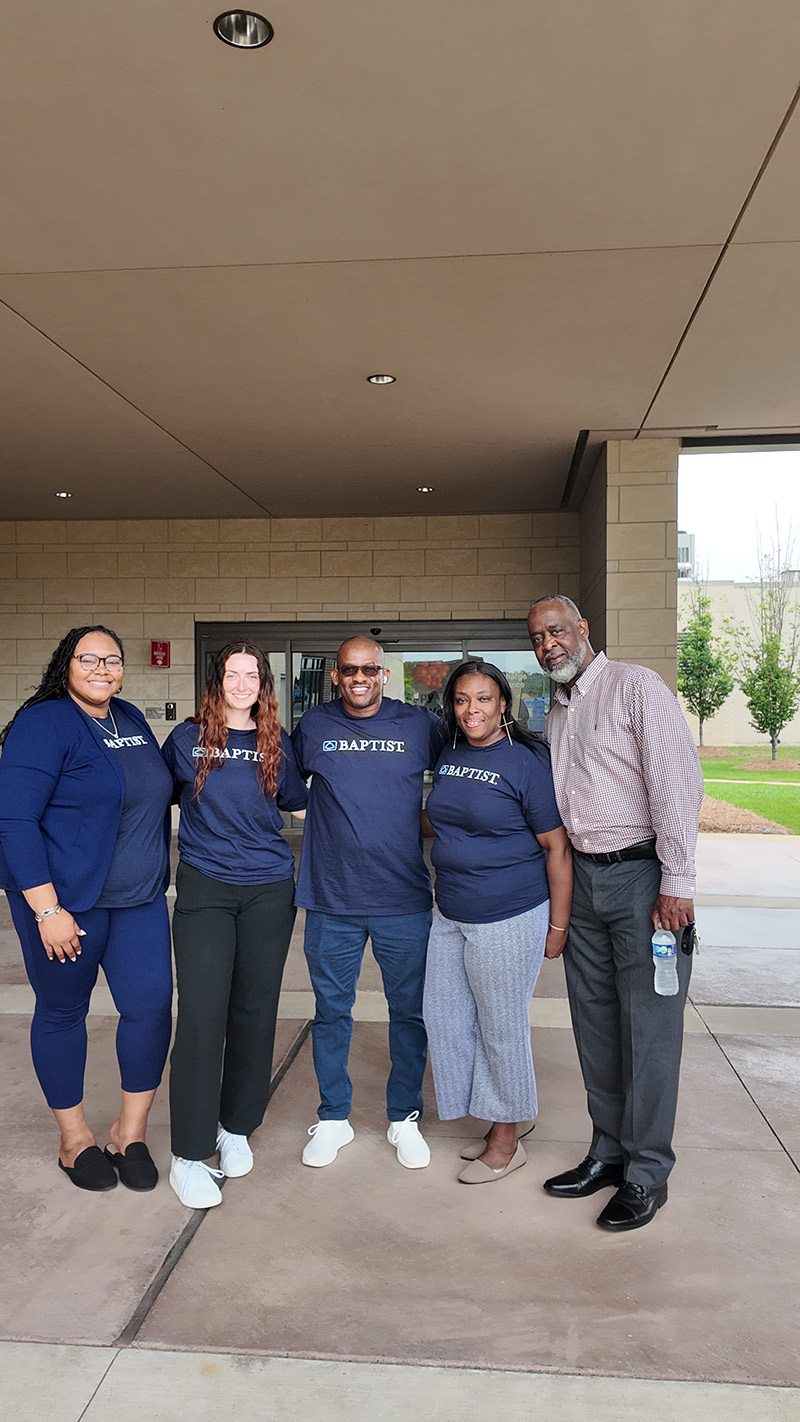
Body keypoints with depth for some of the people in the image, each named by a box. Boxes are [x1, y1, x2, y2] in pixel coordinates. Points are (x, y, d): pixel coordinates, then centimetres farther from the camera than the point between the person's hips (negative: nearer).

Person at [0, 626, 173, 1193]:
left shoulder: (132, 719, 9)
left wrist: (158, 874, 19)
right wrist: (47, 909, -21)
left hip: (139, 900, 6)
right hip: (64, 899, -6)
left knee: (152, 1005, 1)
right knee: (62, 1013, 10)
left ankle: (131, 1132, 21)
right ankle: (75, 1140, 29)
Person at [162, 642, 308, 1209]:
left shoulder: (278, 746, 6)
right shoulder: (188, 739, 1)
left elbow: (302, 805, 16)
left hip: (269, 890, 2)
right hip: (205, 889, -2)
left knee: (255, 1011, 9)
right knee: (203, 1015, -6)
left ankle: (237, 1127, 29)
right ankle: (189, 1155, 6)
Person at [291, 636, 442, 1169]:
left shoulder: (420, 724, 0)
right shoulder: (313, 725, 4)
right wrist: (341, 827, 6)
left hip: (404, 900, 0)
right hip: (330, 899, 1)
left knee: (410, 1012, 10)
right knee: (331, 1011, 12)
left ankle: (404, 1119, 29)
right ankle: (334, 1118, 30)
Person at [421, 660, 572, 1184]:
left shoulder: (527, 761, -13)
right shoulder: (449, 757, 8)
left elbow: (557, 846, -12)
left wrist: (558, 926, -12)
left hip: (509, 916, -8)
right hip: (450, 915, 8)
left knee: (502, 1027, 5)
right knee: (445, 1016, 13)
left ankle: (507, 1141, 27)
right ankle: (513, 1115, 33)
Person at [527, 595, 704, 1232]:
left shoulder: (636, 686, -7)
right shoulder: (555, 713, 16)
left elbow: (678, 782, -15)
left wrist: (677, 884, -19)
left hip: (642, 874, -7)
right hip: (583, 876, 7)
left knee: (650, 1027, 0)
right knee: (595, 1022, 13)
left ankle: (646, 1171, 14)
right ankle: (609, 1150, 28)